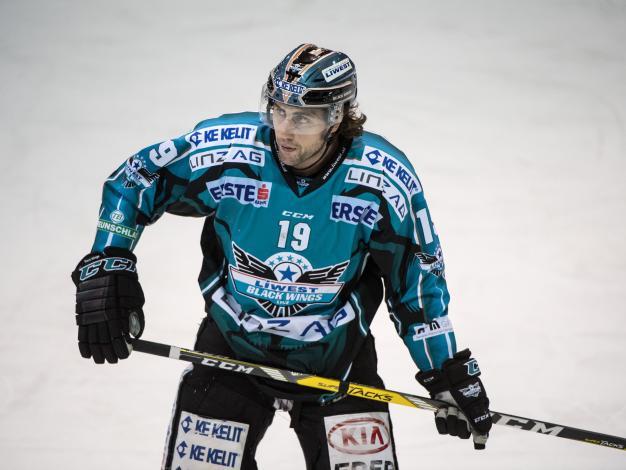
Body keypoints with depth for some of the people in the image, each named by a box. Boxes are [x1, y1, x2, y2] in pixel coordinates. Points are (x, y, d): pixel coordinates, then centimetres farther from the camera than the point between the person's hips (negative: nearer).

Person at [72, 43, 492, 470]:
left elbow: (418, 276, -4)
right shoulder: (226, 152, -20)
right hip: (232, 346, 0)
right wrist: (105, 268, -13)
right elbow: (133, 181, -4)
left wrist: (451, 375, -1)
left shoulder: (381, 179, -18)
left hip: (336, 356, 0)